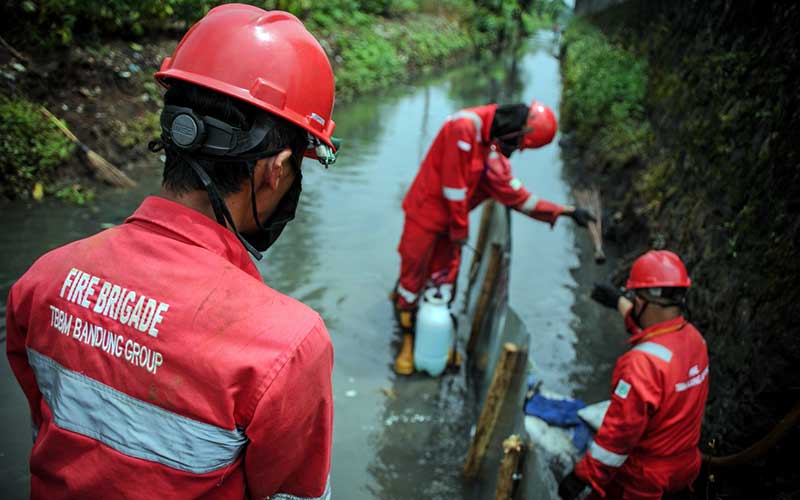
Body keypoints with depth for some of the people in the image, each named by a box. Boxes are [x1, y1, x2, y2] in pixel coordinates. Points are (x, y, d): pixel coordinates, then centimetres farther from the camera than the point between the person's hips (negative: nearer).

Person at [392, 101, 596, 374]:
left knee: (444, 280, 13)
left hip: (449, 221, 8)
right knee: (413, 274, 5)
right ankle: (408, 339, 20)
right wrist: (460, 228, -13)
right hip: (425, 213, -8)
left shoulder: (493, 150, 3)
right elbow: (454, 184, -22)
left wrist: (563, 211, -1)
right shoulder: (465, 126, -23)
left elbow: (515, 194, 3)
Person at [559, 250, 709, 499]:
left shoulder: (643, 362, -33)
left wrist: (581, 476, -17)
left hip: (645, 476, -7)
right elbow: (657, 327, 17)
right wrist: (618, 302, 30)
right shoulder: (694, 337, -8)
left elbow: (619, 431, -28)